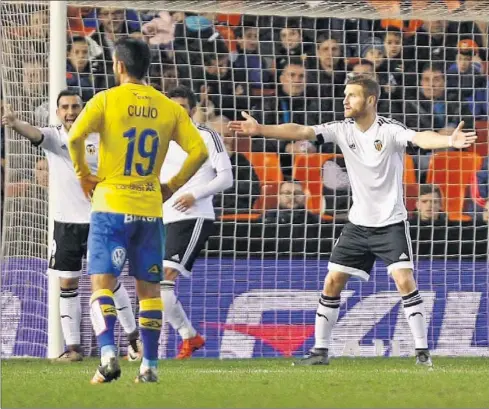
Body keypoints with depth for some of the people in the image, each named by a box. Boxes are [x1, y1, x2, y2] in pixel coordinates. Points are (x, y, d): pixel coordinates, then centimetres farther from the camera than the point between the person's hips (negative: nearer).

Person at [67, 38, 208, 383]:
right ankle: (150, 365, 9)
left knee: (102, 284, -3)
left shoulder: (106, 100, -4)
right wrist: (173, 185, 10)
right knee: (149, 289, 11)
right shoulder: (169, 108, 6)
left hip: (111, 204, -3)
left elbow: (75, 137, -17)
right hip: (150, 209, 3)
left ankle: (108, 354, -22)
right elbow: (199, 150, 0)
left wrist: (83, 175, -2)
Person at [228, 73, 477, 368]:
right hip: (358, 223, 5)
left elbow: (419, 138, -34)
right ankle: (320, 350, 13)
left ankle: (422, 351, -8)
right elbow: (301, 132, -7)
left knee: (404, 281, -16)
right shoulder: (343, 130, -2)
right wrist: (260, 130, -16)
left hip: (391, 222, -5)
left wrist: (450, 141, -54)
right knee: (332, 282, 3)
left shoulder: (390, 130, -16)